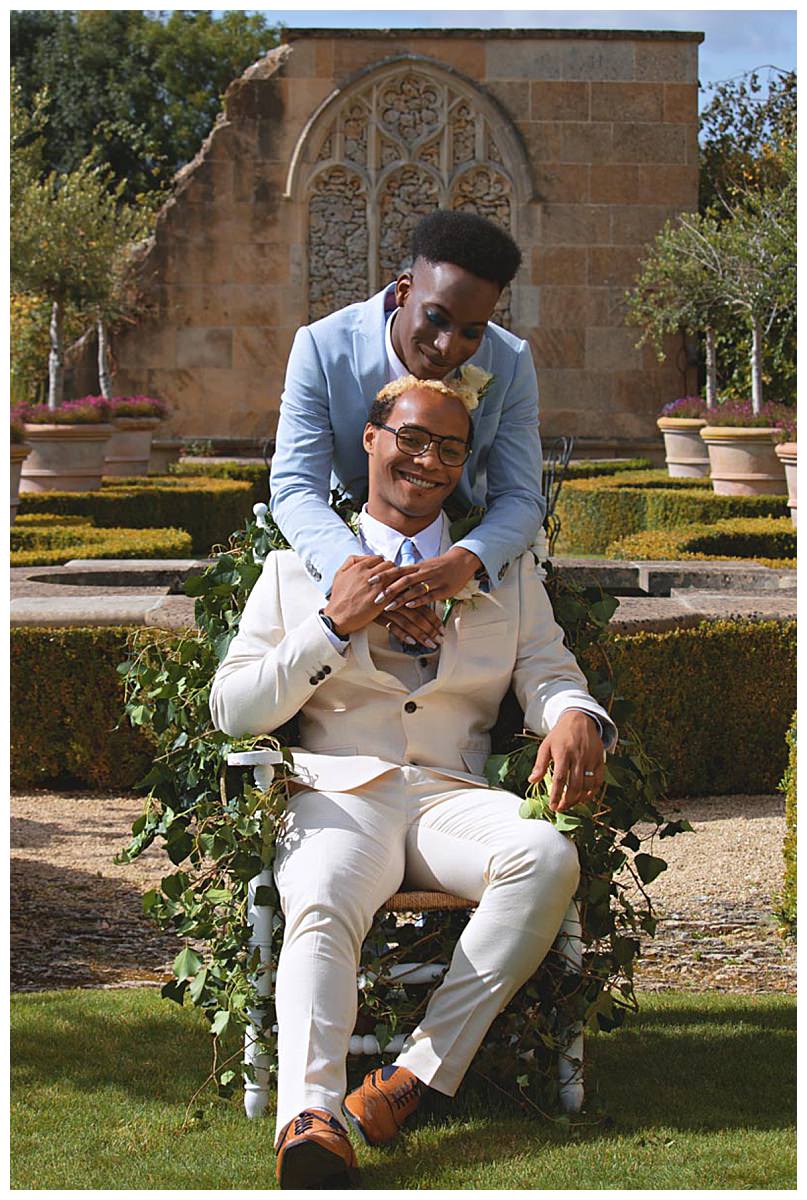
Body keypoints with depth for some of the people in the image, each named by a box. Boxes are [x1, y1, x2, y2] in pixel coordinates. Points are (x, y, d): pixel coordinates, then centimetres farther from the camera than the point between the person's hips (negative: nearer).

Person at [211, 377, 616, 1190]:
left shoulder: (506, 569, 23)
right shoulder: (297, 566, 17)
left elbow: (550, 674, 13)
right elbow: (231, 710, 10)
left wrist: (576, 718, -13)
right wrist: (334, 624, -3)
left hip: (455, 796, 2)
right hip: (338, 794, -2)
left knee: (548, 857, -32)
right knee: (319, 907, -36)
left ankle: (420, 1070, -31)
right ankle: (311, 1115, -56)